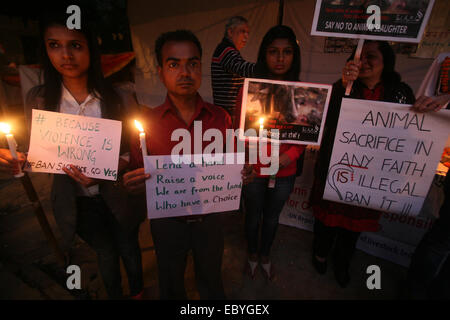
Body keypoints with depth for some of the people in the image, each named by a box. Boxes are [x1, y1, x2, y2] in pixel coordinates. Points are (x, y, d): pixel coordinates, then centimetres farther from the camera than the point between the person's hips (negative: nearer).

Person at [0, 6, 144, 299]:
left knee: (129, 250, 20)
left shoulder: (114, 97, -12)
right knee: (106, 254, 21)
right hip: (77, 202, 1)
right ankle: (114, 295, 53)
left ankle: (137, 292, 53)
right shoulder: (39, 99, -6)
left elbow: (129, 149, -9)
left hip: (116, 195, -1)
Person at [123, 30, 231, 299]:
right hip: (167, 221, 0)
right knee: (171, 285, 27)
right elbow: (136, 178, -4)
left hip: (209, 219, 1)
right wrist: (133, 185, -26)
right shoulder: (147, 122, -12)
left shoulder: (221, 118, -8)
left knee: (211, 282, 28)